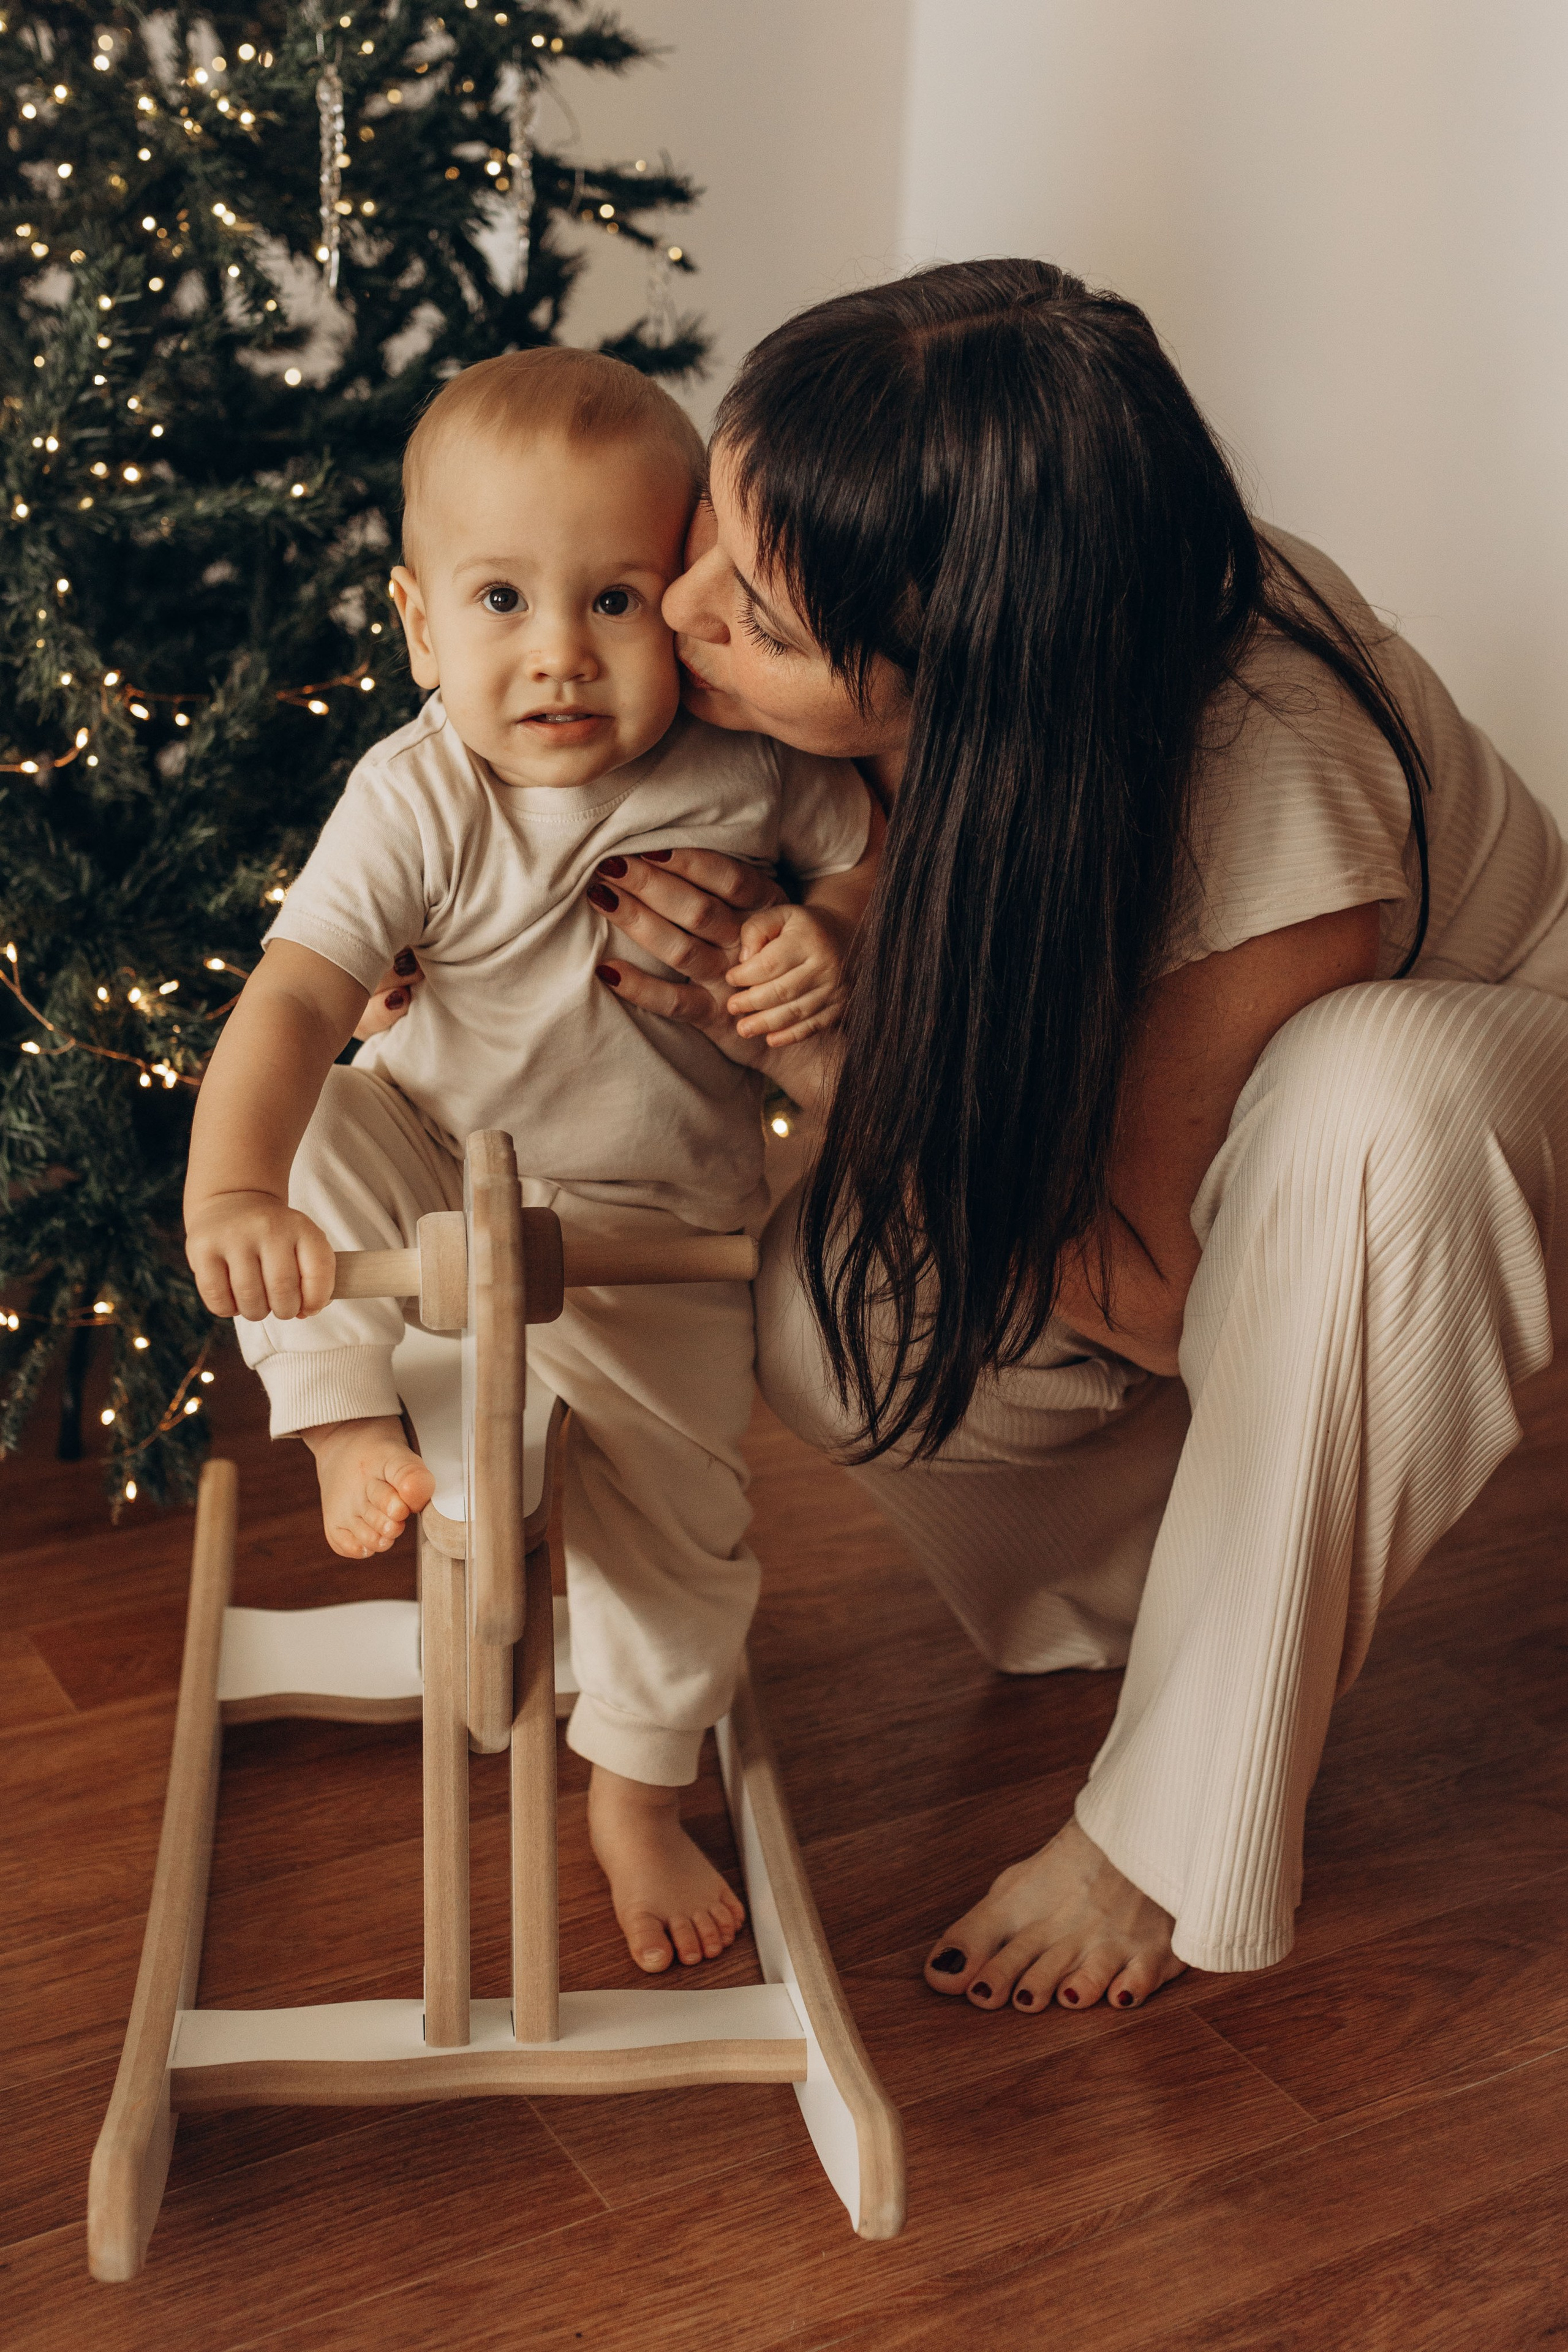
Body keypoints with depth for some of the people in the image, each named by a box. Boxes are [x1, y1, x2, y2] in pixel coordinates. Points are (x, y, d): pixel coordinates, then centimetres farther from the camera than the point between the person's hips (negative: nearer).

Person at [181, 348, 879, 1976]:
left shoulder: (750, 764, -19)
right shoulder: (417, 801, -24)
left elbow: (876, 844, 0)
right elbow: (296, 997, -33)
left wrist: (829, 934, -24)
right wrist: (231, 1187, -51)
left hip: (654, 1219, 1)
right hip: (439, 1144, 0)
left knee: (672, 1512, 1)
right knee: (307, 1141, -32)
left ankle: (636, 1806, 26)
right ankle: (353, 1431, -15)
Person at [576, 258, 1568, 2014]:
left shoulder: (1264, 790, -40)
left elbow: (1158, 1288, -29)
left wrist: (779, 1030, -34)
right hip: (1111, 1078, 5)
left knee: (1367, 1086, -41)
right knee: (822, 1321, -25)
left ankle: (1182, 1828, -23)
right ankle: (1163, 1582, 6)